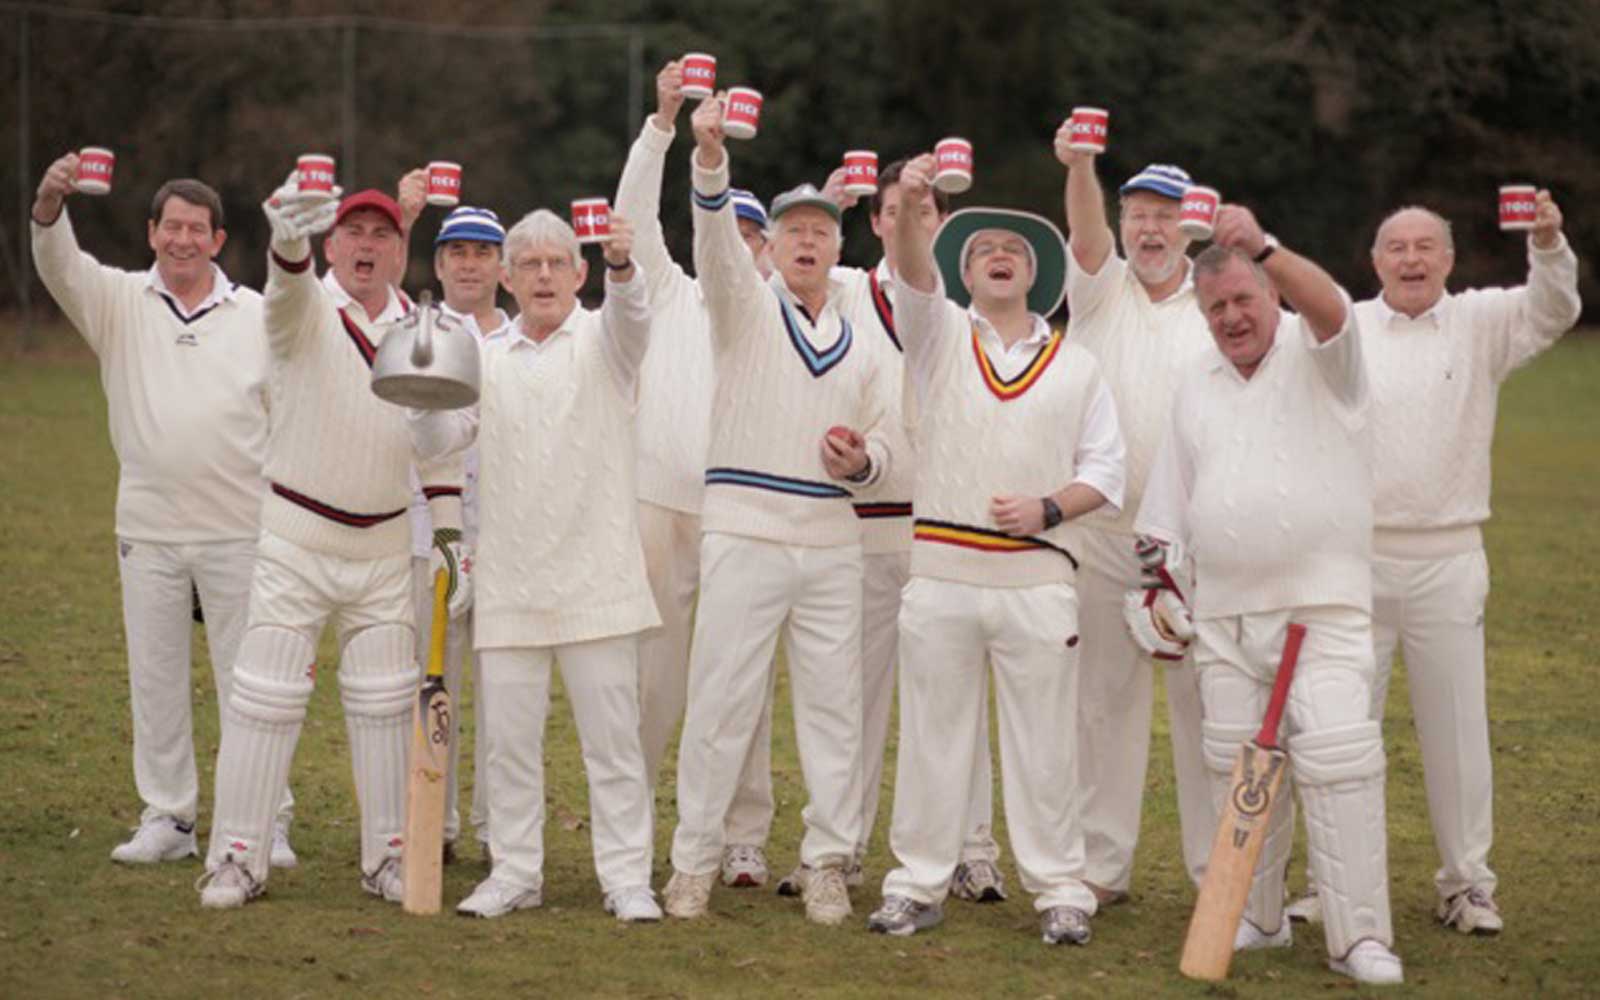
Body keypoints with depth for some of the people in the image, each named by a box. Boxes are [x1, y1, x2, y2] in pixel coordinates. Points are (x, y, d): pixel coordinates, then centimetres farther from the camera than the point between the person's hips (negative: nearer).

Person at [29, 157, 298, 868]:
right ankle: (167, 819, 16)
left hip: (239, 530, -1)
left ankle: (265, 823, 7)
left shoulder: (258, 316, 5)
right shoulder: (119, 302, 4)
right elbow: (60, 268, -15)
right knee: (154, 677, 7)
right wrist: (50, 207, -37)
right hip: (147, 529, 1)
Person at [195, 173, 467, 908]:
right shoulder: (307, 312, -9)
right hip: (296, 538, -4)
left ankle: (386, 857, 16)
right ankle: (237, 859, 3)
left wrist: (449, 534, 6)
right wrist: (290, 237, -59)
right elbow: (288, 287, -35)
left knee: (383, 704, 7)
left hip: (385, 547, 4)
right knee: (267, 699, -4)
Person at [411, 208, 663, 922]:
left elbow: (631, 318, -18)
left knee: (612, 734, -1)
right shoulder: (486, 361, 14)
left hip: (594, 579, -3)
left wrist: (621, 265, -40)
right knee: (510, 735, 5)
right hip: (509, 581, 3)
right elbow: (435, 440, 7)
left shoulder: (601, 343, 5)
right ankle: (514, 873, 14)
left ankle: (627, 877, 4)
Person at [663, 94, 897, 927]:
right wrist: (710, 159, -34)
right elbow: (716, 242, -15)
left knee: (833, 703, 4)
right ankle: (694, 860, 4)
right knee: (721, 701, -3)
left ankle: (828, 862, 12)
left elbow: (882, 443, 22)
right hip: (745, 533, -4)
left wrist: (861, 460, -4)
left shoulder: (861, 344, 17)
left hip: (831, 542, 4)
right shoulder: (746, 307, 4)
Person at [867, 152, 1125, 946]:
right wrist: (909, 208, -31)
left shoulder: (1076, 366, 12)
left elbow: (1105, 468, 10)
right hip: (941, 572, 0)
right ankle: (919, 885, 10)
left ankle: (1060, 889, 7)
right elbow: (913, 277, -12)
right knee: (933, 733, 4)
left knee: (1043, 740, 1)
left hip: (1037, 575, 0)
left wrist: (1050, 508, -9)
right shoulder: (940, 336, 9)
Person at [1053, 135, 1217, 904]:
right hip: (1103, 534, 1)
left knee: (1204, 703, 0)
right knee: (1104, 700, 5)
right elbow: (1085, 235, -15)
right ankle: (1103, 864, 11)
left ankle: (1218, 867, 6)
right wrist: (1079, 167, -34)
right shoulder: (1100, 289, 7)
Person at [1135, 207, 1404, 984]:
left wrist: (1265, 247, -41)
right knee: (1236, 765, 8)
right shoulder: (1196, 384, 14)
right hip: (1224, 611, 6)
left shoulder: (1317, 355, -3)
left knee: (1338, 760, -13)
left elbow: (1330, 307, -28)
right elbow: (1170, 501, 19)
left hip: (1323, 603, -6)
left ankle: (1360, 935, -10)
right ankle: (1256, 916, 20)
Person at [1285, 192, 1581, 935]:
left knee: (1456, 725, 4)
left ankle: (1467, 883, 14)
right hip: (1353, 558, 1)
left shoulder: (1479, 324, 3)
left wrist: (1548, 245, -33)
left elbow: (1551, 313, -12)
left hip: (1446, 560, 0)